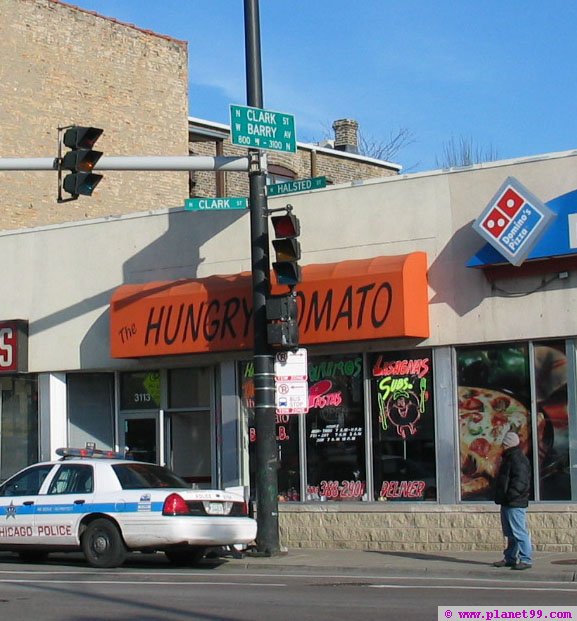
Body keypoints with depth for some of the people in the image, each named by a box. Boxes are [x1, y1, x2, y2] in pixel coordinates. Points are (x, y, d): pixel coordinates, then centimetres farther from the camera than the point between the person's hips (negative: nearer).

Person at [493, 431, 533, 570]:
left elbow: (520, 481, -24)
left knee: (519, 532, -9)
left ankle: (526, 560, -7)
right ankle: (510, 558, 24)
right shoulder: (509, 458, 18)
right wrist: (502, 497, 19)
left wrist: (510, 495, -26)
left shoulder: (518, 459, -15)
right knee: (510, 533, 16)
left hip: (515, 503, -11)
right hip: (507, 503, 11)